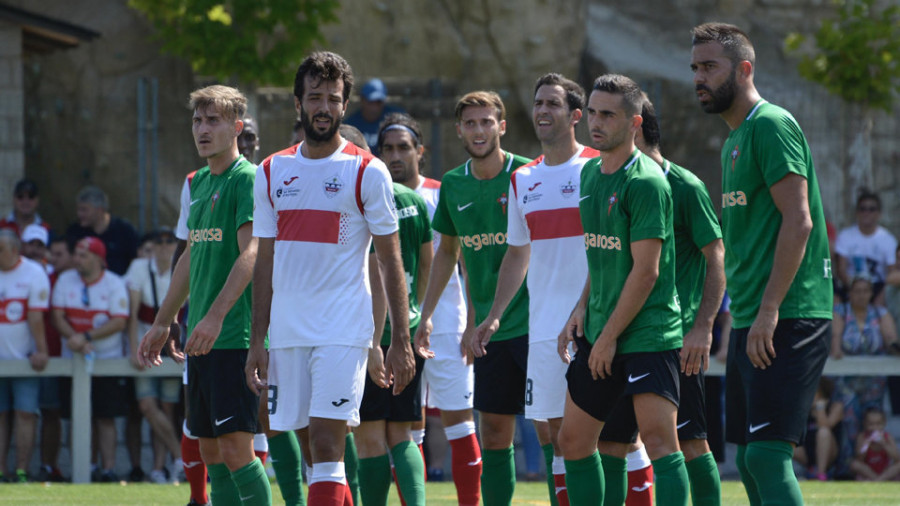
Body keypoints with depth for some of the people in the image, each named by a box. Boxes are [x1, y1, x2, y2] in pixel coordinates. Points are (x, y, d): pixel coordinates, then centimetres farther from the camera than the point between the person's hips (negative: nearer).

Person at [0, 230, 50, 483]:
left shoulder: (34, 273, -6)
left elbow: (36, 316, -10)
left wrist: (40, 351, -11)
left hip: (25, 357, -3)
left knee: (25, 413, -7)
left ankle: (21, 472, -7)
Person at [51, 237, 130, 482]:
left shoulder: (114, 284, -4)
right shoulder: (65, 280, 3)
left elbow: (119, 322, -12)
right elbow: (58, 317, -1)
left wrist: (86, 337, -21)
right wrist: (74, 339, -18)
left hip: (107, 359, -2)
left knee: (106, 416, -2)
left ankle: (108, 468, 0)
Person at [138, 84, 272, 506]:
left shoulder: (247, 179, -9)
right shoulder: (198, 182, 17)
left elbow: (251, 253, -20)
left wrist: (215, 316, -28)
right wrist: (161, 324, 28)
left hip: (236, 338, -9)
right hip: (202, 339, 9)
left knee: (235, 448, -13)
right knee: (211, 451, 8)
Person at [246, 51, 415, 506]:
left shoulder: (367, 173, -2)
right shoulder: (271, 172, 10)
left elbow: (391, 261, -1)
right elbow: (265, 262, 14)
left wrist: (401, 341, -6)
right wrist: (258, 341, 9)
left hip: (343, 331, -5)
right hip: (287, 332, 5)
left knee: (326, 446, -13)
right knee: (316, 447, 8)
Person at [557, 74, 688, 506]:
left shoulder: (645, 182, -15)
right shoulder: (590, 174, 12)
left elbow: (645, 271, -17)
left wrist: (609, 337, -15)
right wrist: (582, 309, 10)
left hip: (648, 332, -9)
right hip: (599, 332, 9)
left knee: (658, 436, -18)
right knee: (573, 439, 11)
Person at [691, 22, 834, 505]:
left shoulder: (771, 126, -10)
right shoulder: (735, 140, 20)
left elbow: (798, 222, -19)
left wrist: (768, 311, -22)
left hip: (787, 321, -10)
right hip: (751, 321, 10)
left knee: (767, 453, -16)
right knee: (749, 458, 10)